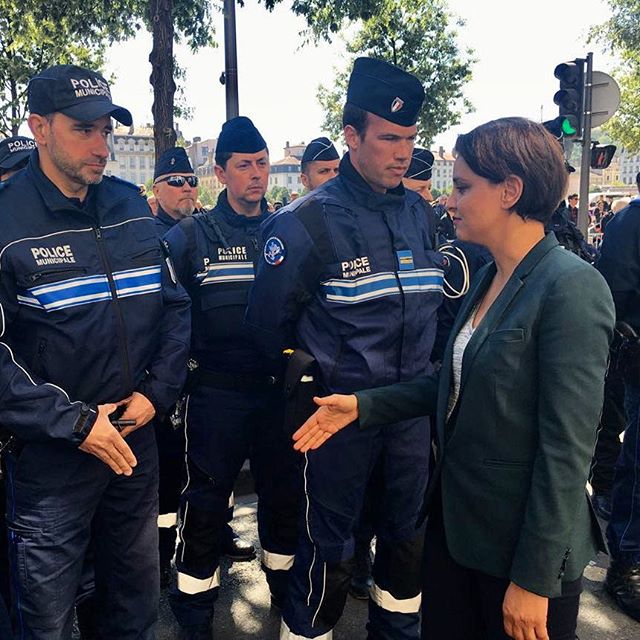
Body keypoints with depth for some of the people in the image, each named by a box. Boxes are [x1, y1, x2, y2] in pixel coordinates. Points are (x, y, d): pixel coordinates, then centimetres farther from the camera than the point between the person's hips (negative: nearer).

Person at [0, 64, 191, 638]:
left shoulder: (131, 206, 4)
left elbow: (175, 304, 6)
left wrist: (157, 392, -5)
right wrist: (74, 423, -18)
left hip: (136, 440, 4)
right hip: (50, 455, -4)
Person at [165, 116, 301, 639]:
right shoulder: (191, 237, -1)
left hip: (279, 386, 3)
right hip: (217, 392, -3)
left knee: (284, 491, 16)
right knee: (205, 501, 6)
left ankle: (285, 583, 38)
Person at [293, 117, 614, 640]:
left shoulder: (572, 287, -20)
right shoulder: (489, 278, 6)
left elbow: (567, 448, -21)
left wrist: (534, 579, -18)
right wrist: (362, 406, 5)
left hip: (523, 542, -7)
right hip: (454, 519, 8)